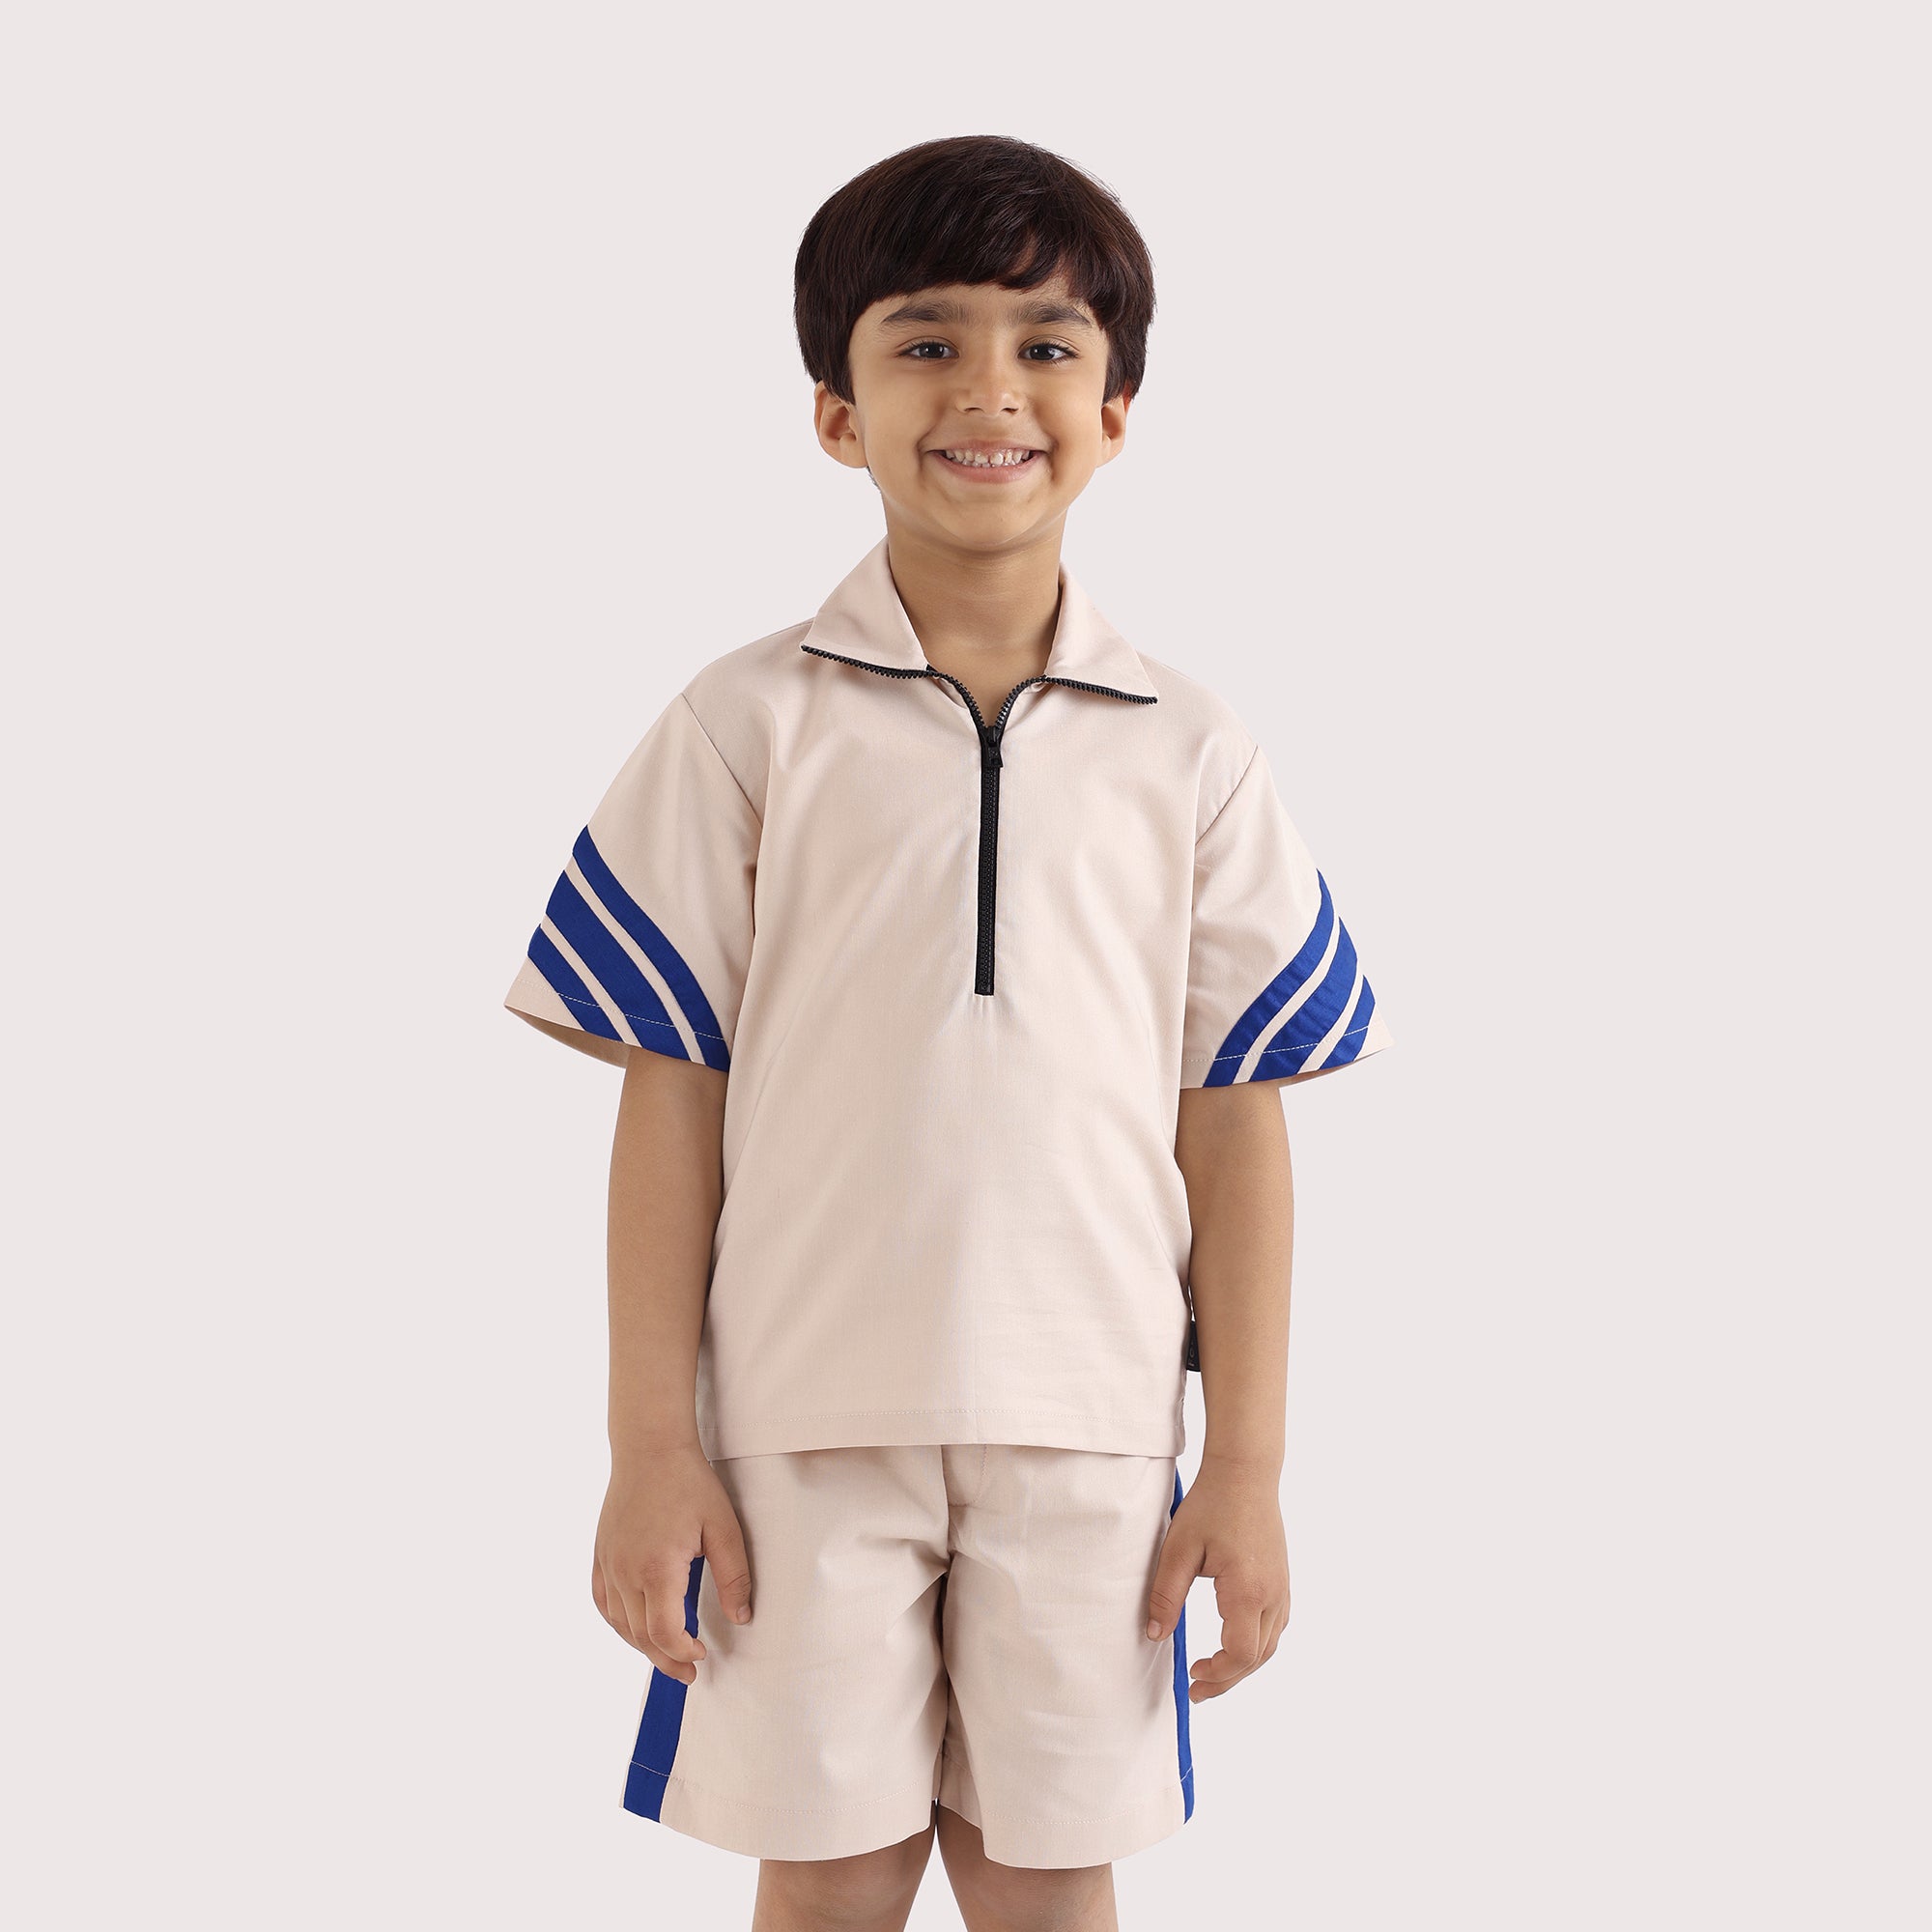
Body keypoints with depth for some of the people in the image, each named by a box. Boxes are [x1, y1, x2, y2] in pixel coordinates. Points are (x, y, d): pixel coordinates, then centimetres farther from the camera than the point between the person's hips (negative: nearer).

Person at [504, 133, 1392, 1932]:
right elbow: (671, 1102, -1)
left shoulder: (1188, 753, 3)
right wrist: (649, 1446, -4)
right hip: (805, 1428, -1)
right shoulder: (748, 726, -1)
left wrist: (1248, 1469, 1)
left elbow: (1235, 1125, 3)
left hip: (1089, 1431, 1)